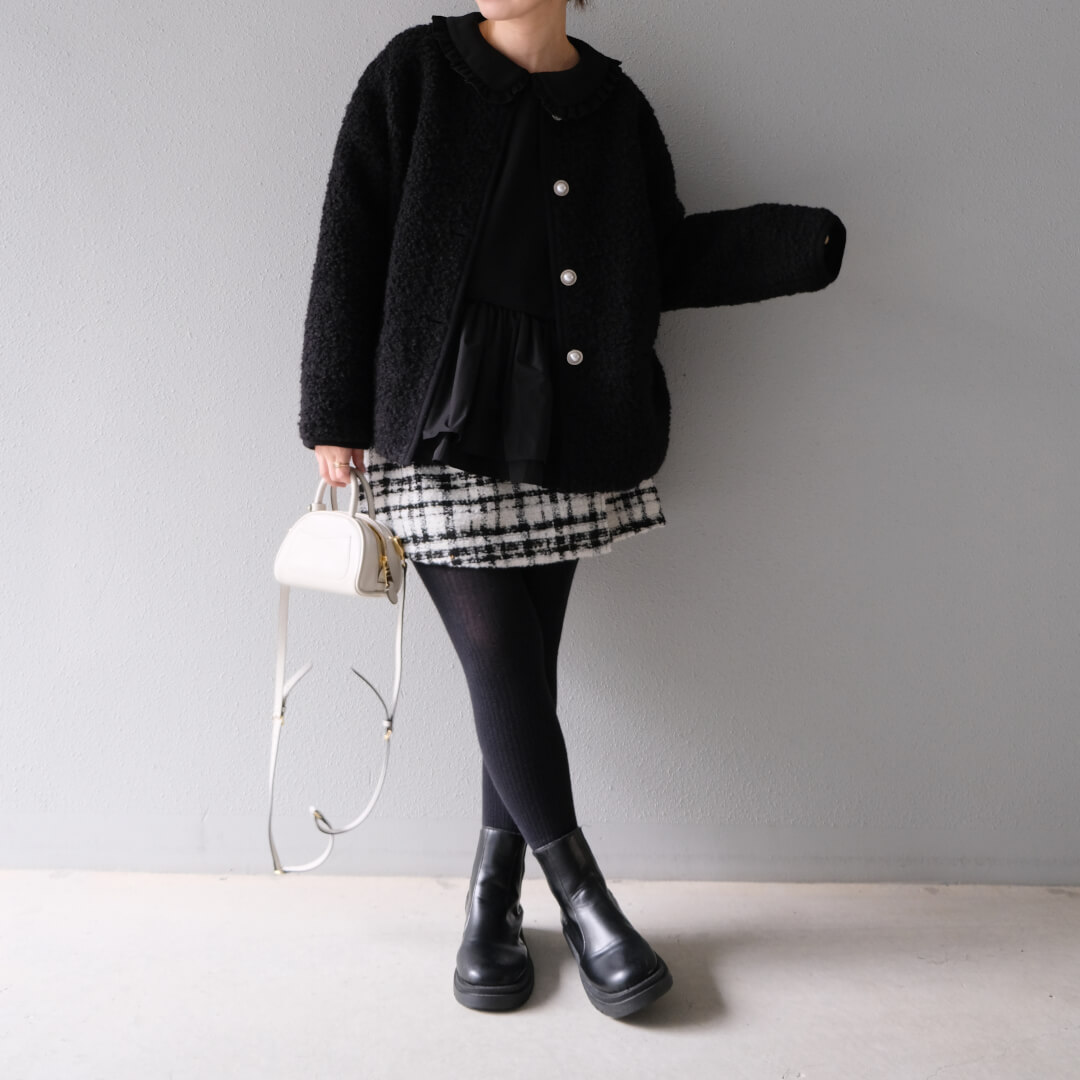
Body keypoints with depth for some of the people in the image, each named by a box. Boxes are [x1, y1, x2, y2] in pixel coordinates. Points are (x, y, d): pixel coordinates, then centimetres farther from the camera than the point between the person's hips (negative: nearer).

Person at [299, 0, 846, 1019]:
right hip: (448, 436, -3)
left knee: (520, 674, 7)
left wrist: (802, 239, 2)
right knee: (503, 670, -4)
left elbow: (666, 260, 15)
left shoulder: (617, 105, 11)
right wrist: (335, 418, -3)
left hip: (572, 443, 3)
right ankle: (582, 898, 14)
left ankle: (492, 896, 24)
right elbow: (350, 249, 0)